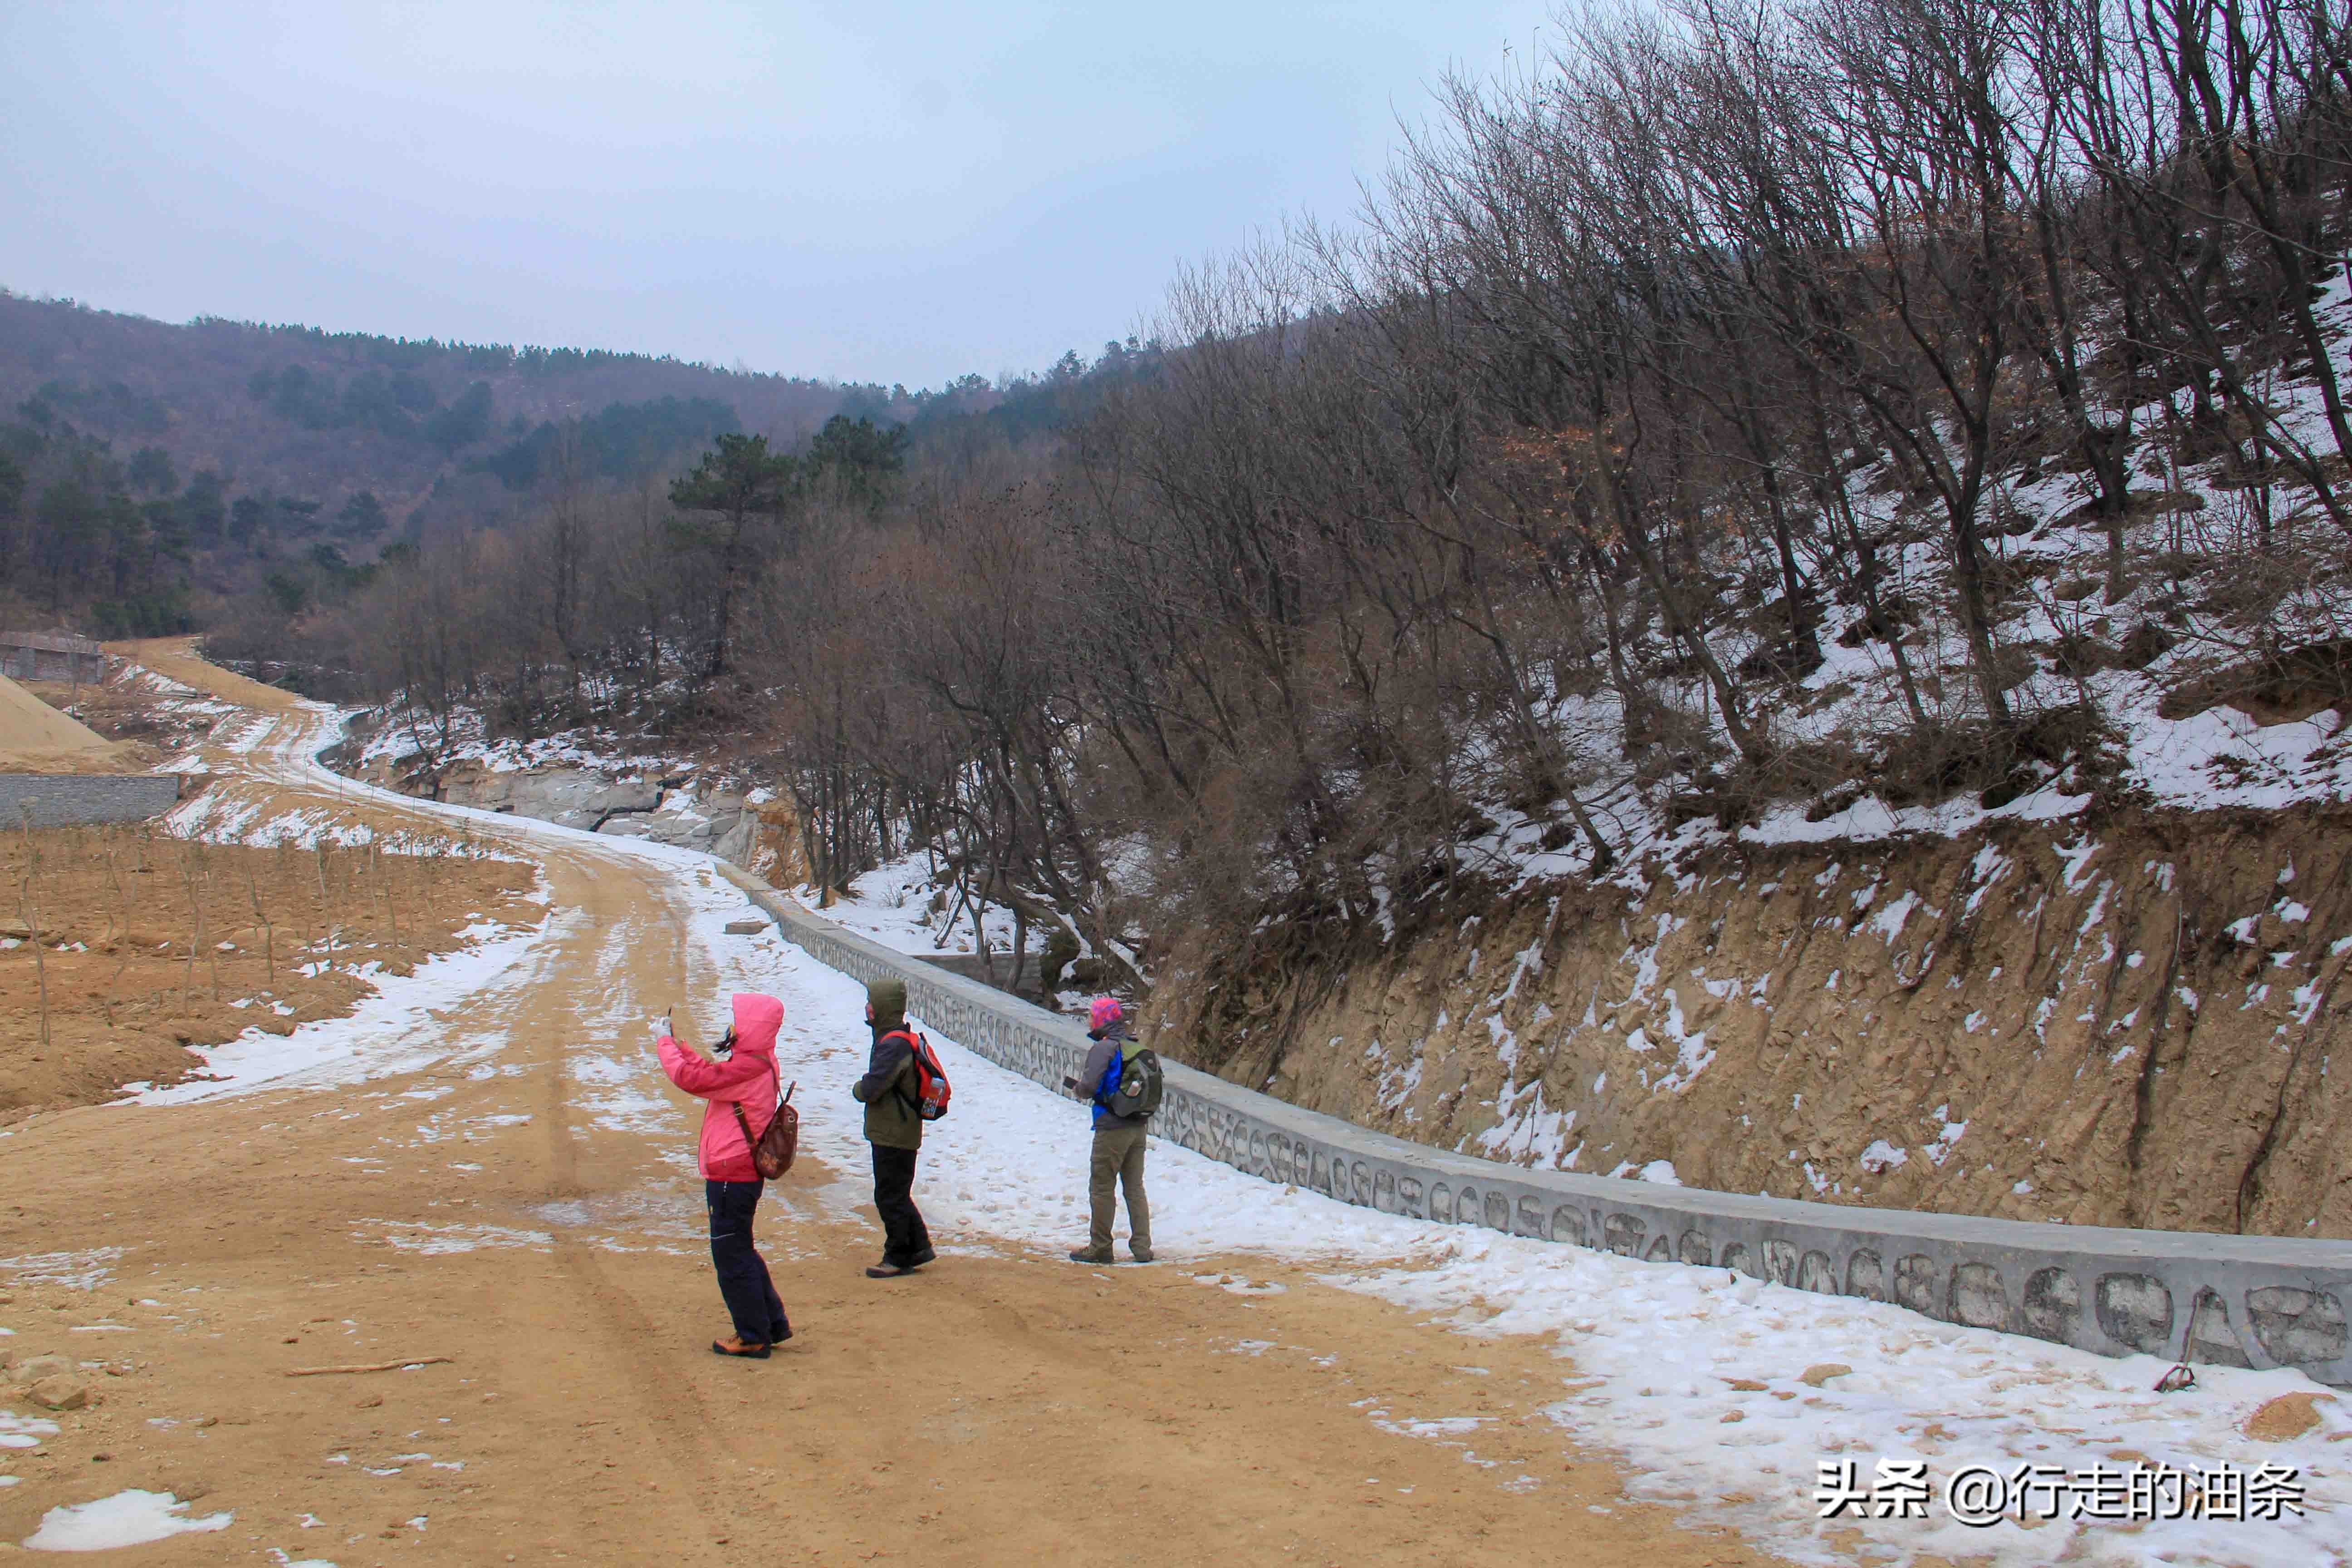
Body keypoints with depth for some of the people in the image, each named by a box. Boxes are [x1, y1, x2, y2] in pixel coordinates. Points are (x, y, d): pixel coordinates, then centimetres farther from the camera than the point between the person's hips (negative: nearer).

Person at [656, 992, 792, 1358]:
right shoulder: (758, 1063, 9)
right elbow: (709, 1072, 19)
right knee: (739, 1252, 21)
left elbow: (691, 1077, -26)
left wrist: (667, 1042, -10)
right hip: (740, 1174, 10)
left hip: (731, 1177, -10)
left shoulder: (746, 1068, -23)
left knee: (732, 1256, 1)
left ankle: (753, 1337, 11)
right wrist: (677, 1042, 13)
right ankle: (773, 1324, 27)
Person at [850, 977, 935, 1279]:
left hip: (894, 1136, -10)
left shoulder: (894, 1044, -22)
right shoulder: (895, 1037, 11)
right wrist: (865, 1090, 0)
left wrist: (857, 1089, -5)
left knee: (890, 1197, 0)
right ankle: (919, 1247, 26)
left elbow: (872, 1087, -24)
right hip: (896, 1132, 10)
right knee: (897, 1195, 19)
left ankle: (898, 1259, 9)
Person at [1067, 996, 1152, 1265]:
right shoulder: (1138, 1048, 7)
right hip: (1139, 1128, 7)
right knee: (1135, 1188, 13)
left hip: (1111, 1129, -7)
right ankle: (1142, 1247, 11)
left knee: (1101, 1189, 5)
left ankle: (1100, 1247, 10)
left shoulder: (1104, 1048, -15)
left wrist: (1078, 1086, 1)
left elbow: (1089, 1088, -22)